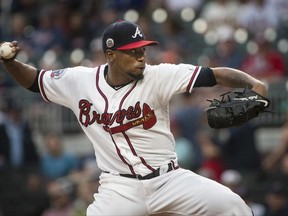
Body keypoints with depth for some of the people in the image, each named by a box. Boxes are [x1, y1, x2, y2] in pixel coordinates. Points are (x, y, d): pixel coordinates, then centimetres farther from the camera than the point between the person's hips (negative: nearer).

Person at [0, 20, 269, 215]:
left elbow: (214, 75, -17)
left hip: (169, 179, 0)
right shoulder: (79, 81, -2)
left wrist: (253, 83, -34)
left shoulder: (157, 76, -10)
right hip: (120, 187, 0)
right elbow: (33, 80, 12)